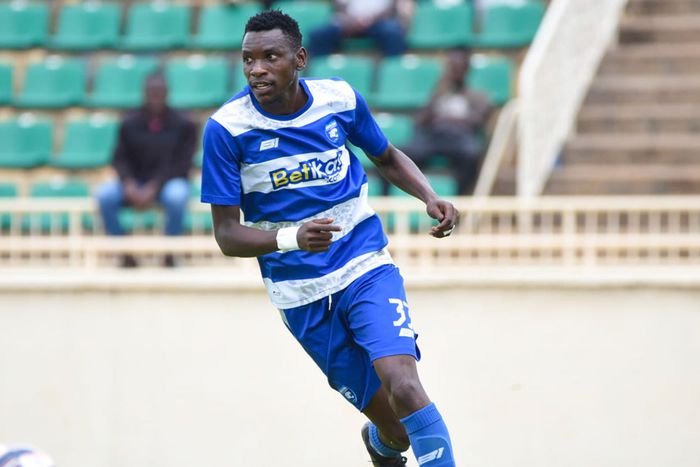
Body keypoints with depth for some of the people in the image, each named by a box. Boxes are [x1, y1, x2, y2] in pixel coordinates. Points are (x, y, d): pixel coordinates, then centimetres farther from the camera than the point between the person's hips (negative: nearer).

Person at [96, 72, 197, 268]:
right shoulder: (130, 124, 4)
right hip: (136, 183, 2)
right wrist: (129, 184, -21)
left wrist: (153, 188, -22)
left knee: (176, 197, -40)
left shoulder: (184, 125, -2)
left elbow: (180, 164, -9)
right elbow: (120, 159, 1)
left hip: (169, 181, -2)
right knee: (104, 195, -29)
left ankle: (169, 256, -21)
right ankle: (125, 255, -20)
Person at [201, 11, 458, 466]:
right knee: (397, 429, 3)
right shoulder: (226, 128, -12)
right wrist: (291, 238, -29)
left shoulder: (340, 99, -4)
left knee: (403, 385, -26)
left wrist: (431, 198, -3)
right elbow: (227, 234, -11)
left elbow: (387, 157, 16)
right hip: (301, 293, -1)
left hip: (367, 267, 1)